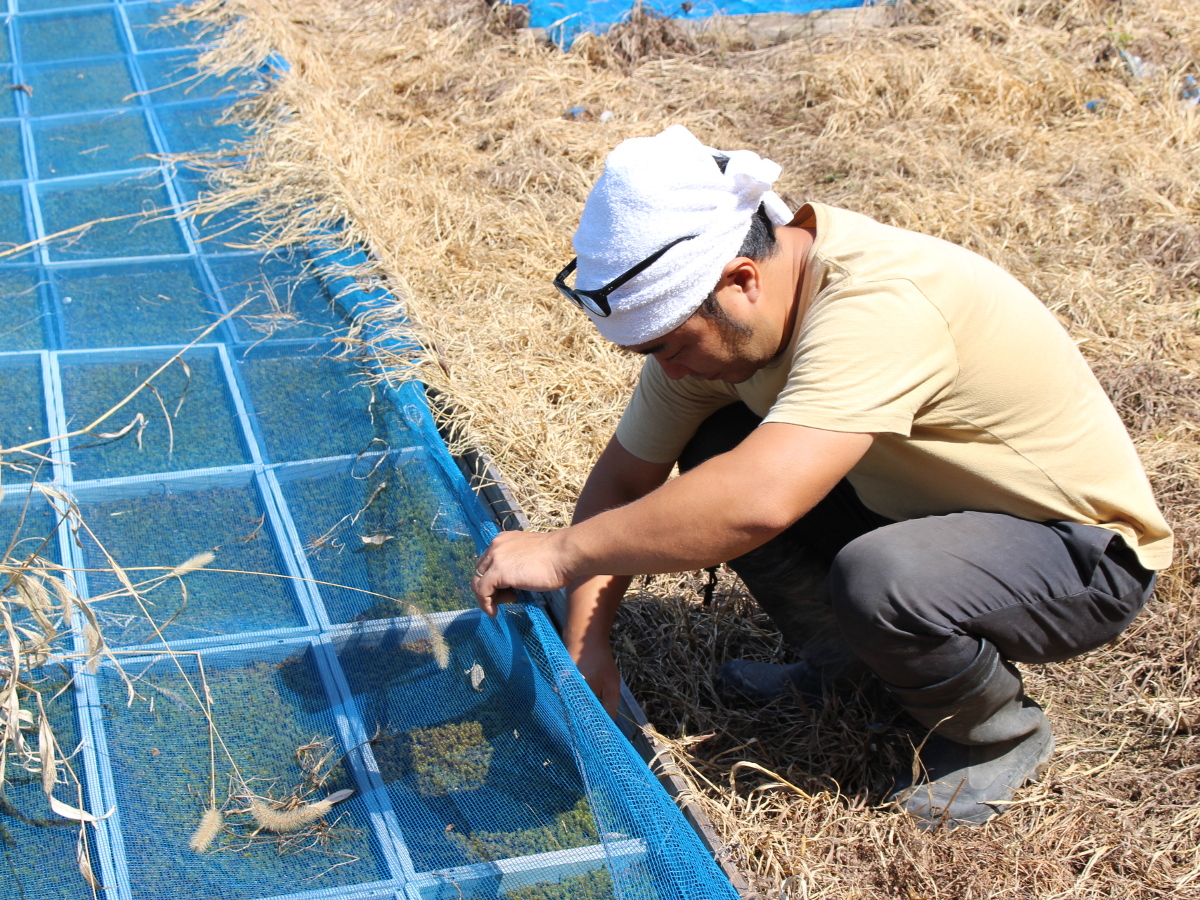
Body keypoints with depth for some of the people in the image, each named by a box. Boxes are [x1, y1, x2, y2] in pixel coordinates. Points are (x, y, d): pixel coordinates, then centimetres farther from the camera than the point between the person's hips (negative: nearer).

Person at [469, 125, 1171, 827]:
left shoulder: (877, 305, -36)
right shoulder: (706, 312, -10)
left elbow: (758, 502, -48)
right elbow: (622, 479, -2)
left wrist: (563, 553, -39)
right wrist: (585, 649, -11)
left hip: (1089, 552, -7)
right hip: (926, 503, 7)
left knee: (877, 579, -36)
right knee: (712, 450, -9)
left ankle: (1002, 732, -3)